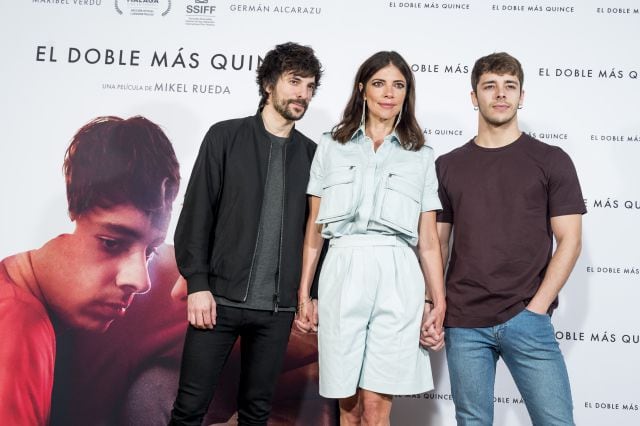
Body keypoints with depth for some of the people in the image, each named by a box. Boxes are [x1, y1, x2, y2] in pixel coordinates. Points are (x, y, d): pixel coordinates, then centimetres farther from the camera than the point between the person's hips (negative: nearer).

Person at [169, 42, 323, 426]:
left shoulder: (311, 154, 9)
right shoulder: (225, 137, 2)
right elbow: (196, 214, -2)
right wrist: (197, 283, -9)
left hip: (277, 307, 2)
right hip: (220, 298, -2)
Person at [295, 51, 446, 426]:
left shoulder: (422, 156, 12)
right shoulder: (331, 146, 12)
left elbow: (429, 239, 10)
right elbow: (314, 228, 11)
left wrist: (438, 303, 3)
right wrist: (304, 294, 8)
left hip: (397, 277, 0)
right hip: (343, 272, 1)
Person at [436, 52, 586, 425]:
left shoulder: (551, 161, 3)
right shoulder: (448, 166, 9)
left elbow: (569, 241, -1)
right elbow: (438, 243, 9)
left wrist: (537, 307, -8)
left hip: (527, 319, -1)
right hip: (464, 323, 2)